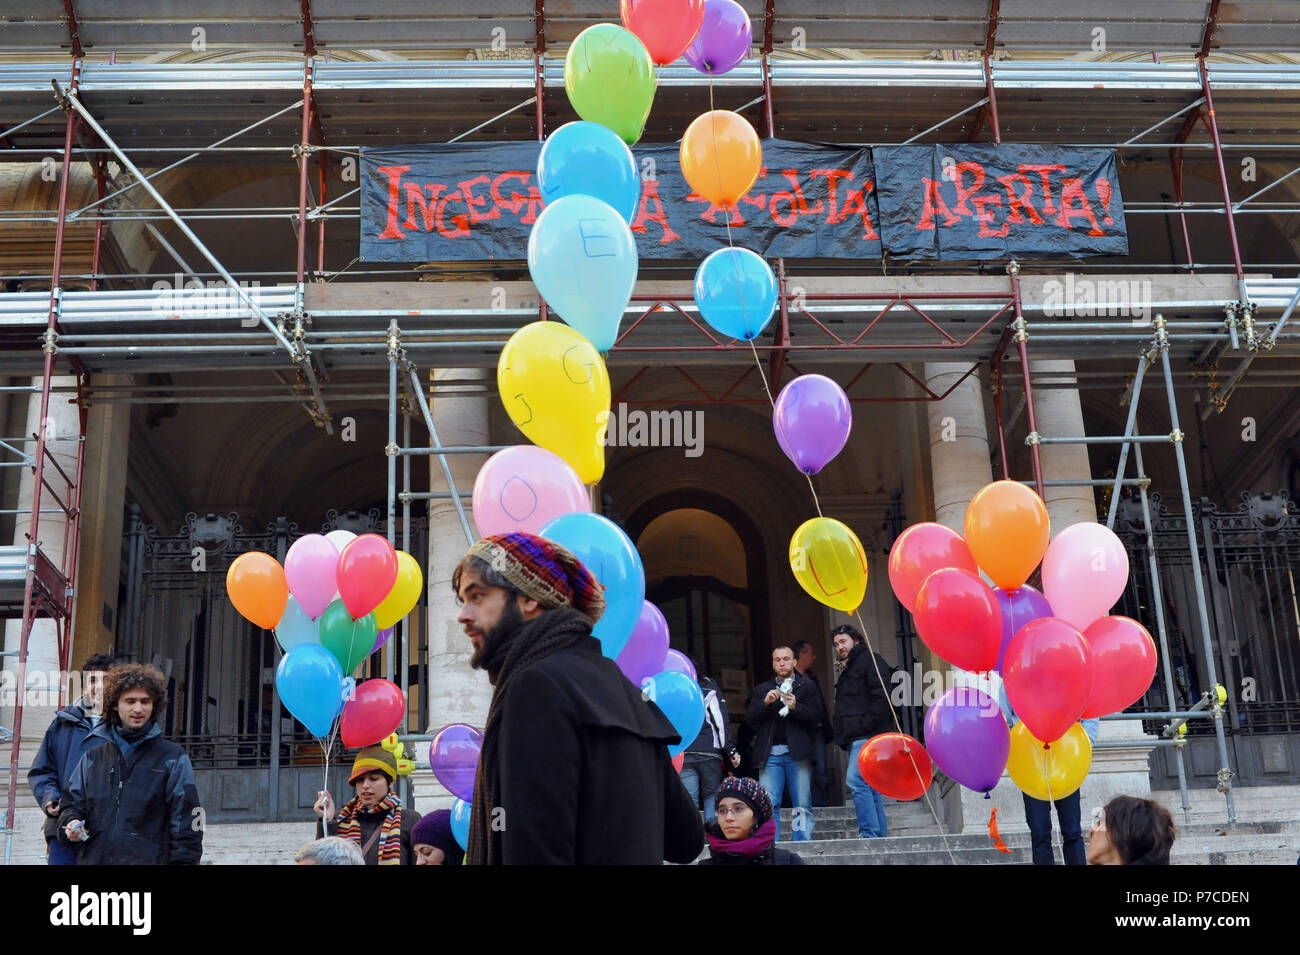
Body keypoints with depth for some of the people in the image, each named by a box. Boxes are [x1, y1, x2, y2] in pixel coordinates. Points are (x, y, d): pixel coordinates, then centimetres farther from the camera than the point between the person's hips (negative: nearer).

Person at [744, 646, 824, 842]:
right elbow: (750, 719, 7)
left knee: (803, 805, -3)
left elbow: (815, 716, -1)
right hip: (770, 753, 2)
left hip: (797, 752, -2)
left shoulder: (806, 686, 10)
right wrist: (765, 702, -9)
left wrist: (795, 707, -18)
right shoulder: (762, 689, 19)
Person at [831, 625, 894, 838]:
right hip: (855, 739, 10)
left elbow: (881, 696, -13)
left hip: (868, 736, -10)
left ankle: (870, 834, -22)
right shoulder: (847, 670, 28)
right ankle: (881, 835, 7)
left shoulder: (870, 660, -1)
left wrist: (866, 724, -19)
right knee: (868, 786, 7)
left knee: (856, 780, -20)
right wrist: (840, 733, 16)